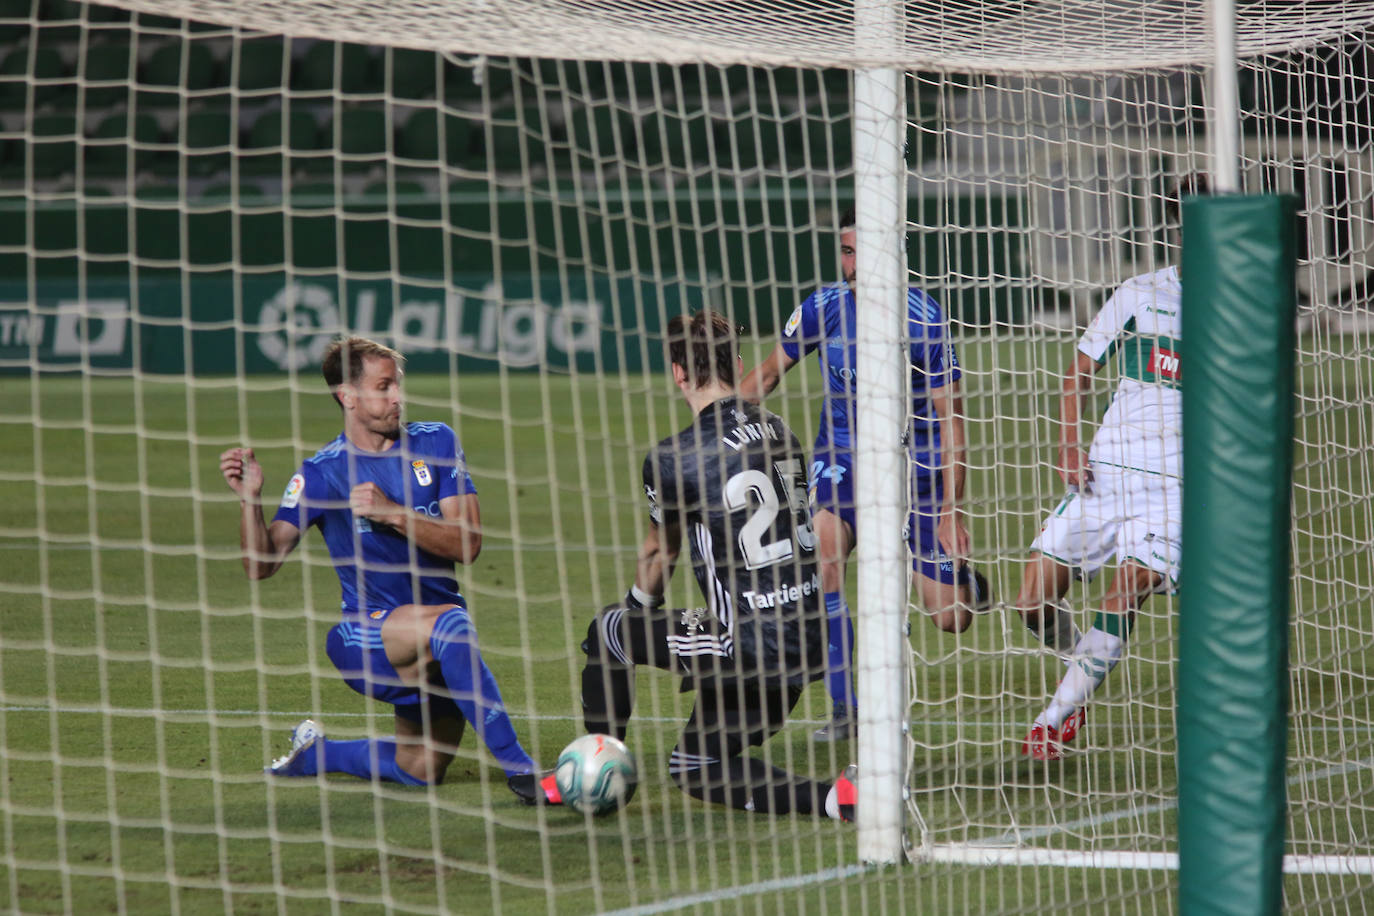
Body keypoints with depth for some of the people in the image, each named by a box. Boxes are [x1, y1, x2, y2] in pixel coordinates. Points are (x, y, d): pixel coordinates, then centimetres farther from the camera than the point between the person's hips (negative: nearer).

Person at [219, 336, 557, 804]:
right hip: (363, 636, -5)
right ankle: (518, 767, -36)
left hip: (432, 653, 5)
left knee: (418, 771, 11)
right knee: (448, 623, -36)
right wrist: (250, 499, -26)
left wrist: (392, 513, -22)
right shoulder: (321, 474, -6)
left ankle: (312, 752, 38)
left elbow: (467, 544, -9)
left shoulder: (435, 443, 0)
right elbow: (261, 564, -10)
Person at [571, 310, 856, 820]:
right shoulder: (780, 434, 9)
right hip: (807, 642, 7)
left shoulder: (673, 460, -10)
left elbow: (659, 553, 9)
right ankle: (827, 797, 5)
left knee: (607, 632, 16)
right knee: (691, 768, 21)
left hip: (748, 650, -7)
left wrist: (641, 612, 32)